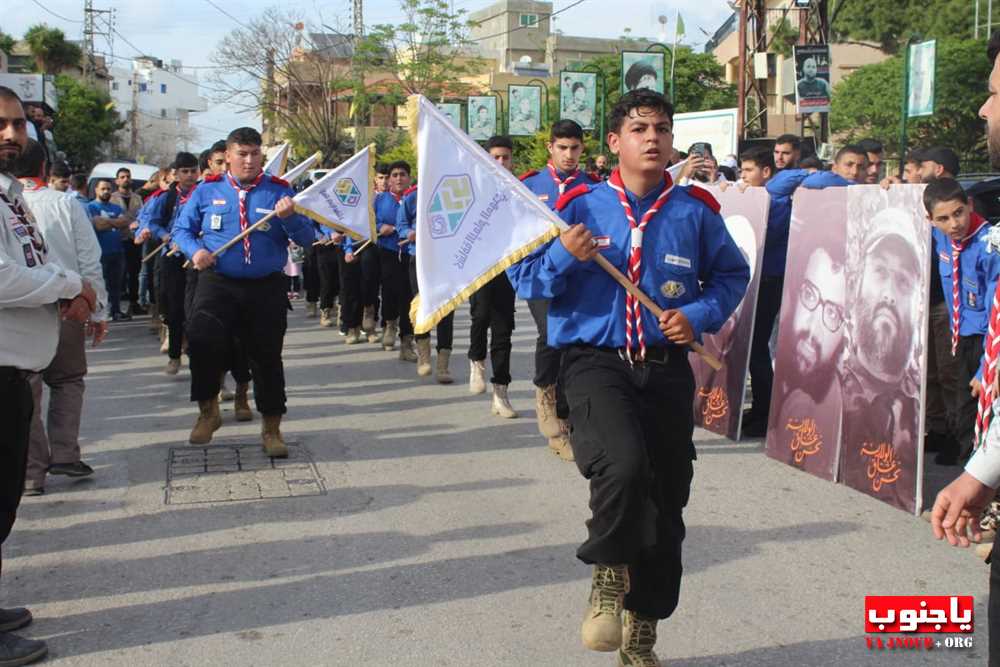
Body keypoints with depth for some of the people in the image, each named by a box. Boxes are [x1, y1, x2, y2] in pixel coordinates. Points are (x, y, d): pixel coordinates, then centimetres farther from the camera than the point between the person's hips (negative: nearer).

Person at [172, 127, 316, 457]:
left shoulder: (279, 190, 2)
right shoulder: (208, 190, 5)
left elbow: (306, 238, -3)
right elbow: (182, 229, 11)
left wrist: (289, 218, -24)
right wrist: (195, 250, -10)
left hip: (267, 289, 0)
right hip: (218, 284, 0)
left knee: (267, 356, 6)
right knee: (202, 340, -22)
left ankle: (271, 430, 22)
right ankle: (208, 411, 1)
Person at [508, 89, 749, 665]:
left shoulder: (695, 210, 3)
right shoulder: (581, 205, 0)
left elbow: (732, 274, 14)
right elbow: (524, 277, 2)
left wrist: (699, 315, -4)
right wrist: (564, 256, -17)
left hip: (668, 369, 3)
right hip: (597, 363, -3)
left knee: (665, 505, 8)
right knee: (624, 465, -32)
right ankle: (608, 579, -3)